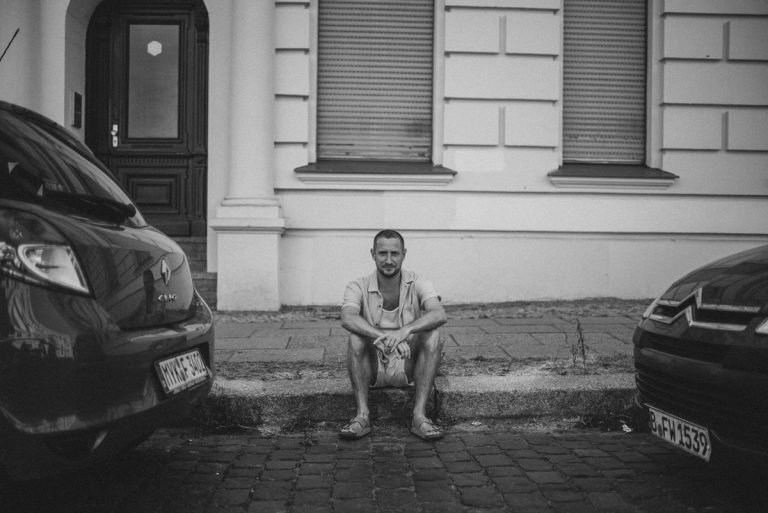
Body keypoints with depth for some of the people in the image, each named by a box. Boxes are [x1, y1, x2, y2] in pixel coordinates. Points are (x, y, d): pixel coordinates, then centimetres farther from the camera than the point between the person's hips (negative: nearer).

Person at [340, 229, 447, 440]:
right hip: (372, 369, 0)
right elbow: (348, 319, -28)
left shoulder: (418, 284, -6)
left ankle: (419, 416, -27)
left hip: (407, 366, 1)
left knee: (432, 336, -27)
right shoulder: (358, 287, -7)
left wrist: (405, 330, -44)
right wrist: (380, 336, -47)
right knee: (355, 338, -29)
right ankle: (362, 415, -26)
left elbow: (439, 314, -26)